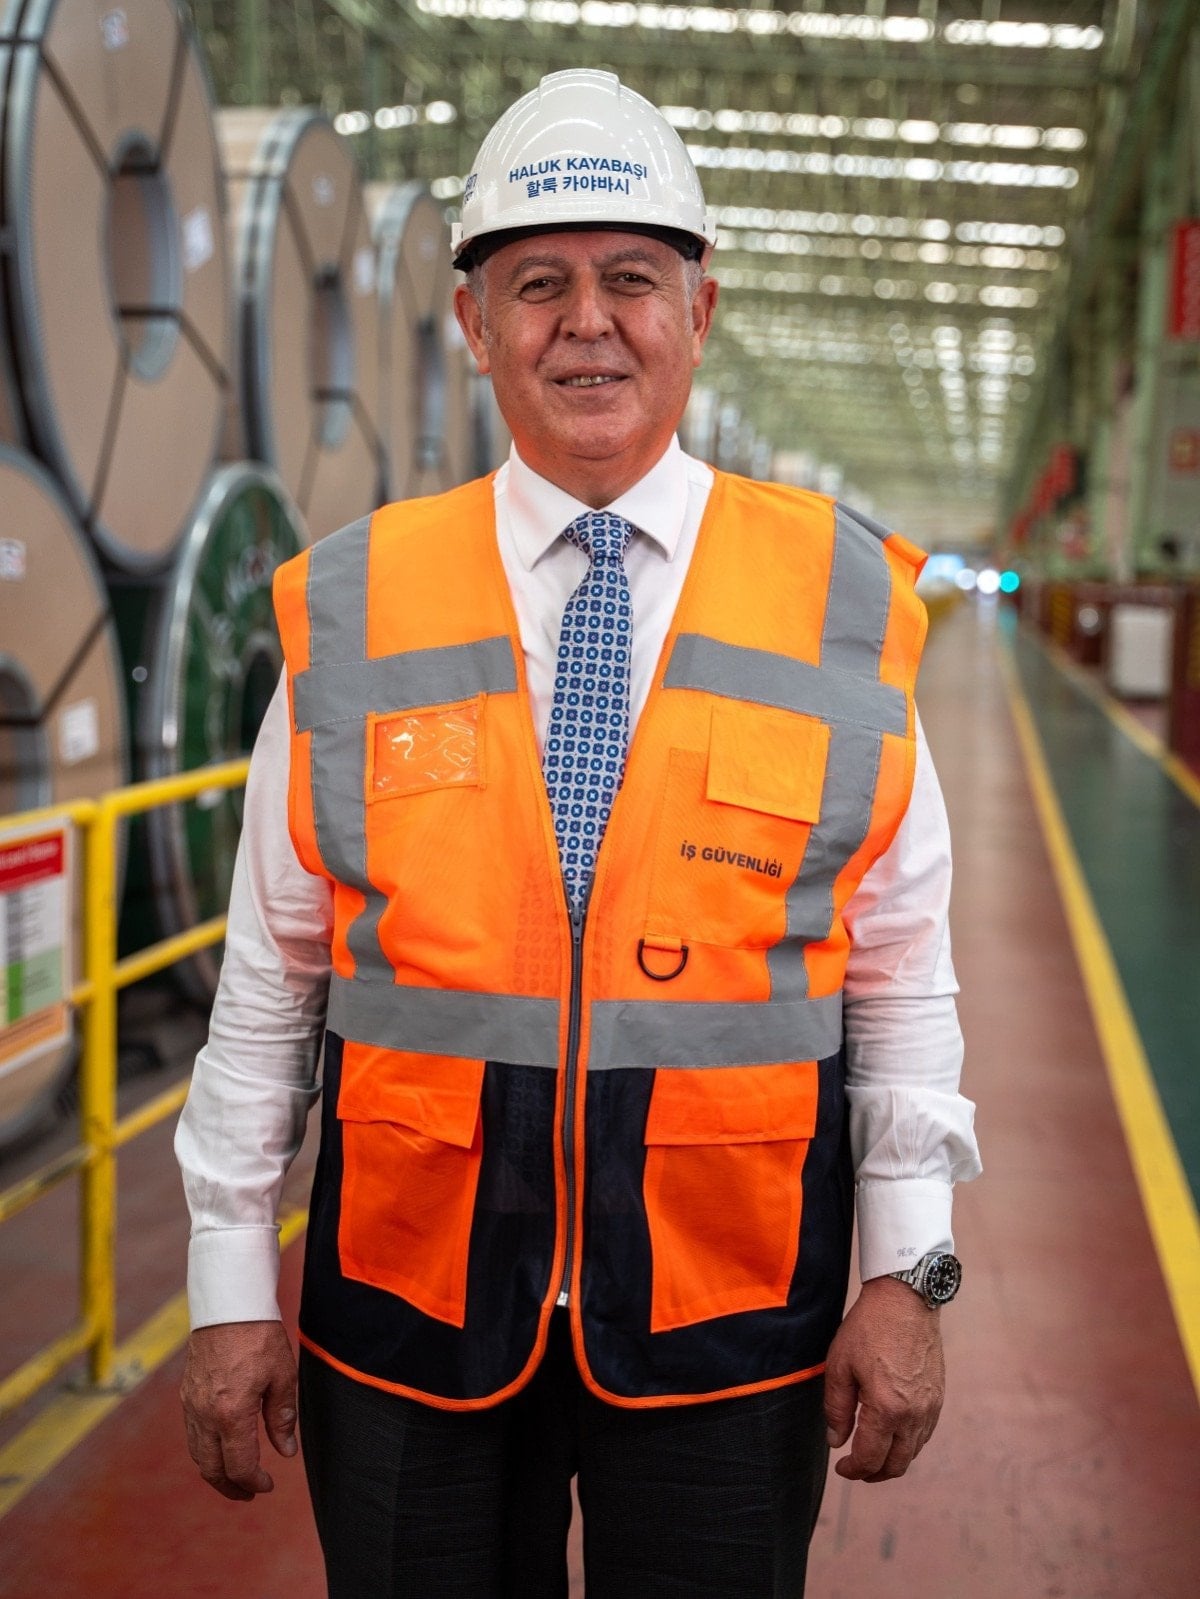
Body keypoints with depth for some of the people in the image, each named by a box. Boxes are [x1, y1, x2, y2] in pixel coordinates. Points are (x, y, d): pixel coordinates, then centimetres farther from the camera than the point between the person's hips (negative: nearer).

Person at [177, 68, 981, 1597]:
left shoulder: (844, 600, -2)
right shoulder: (349, 609, -1)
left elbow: (902, 973, 1)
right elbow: (269, 980, 2)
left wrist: (908, 1274, -2)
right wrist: (232, 1292, 3)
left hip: (729, 1325, 0)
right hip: (408, 1307, 1)